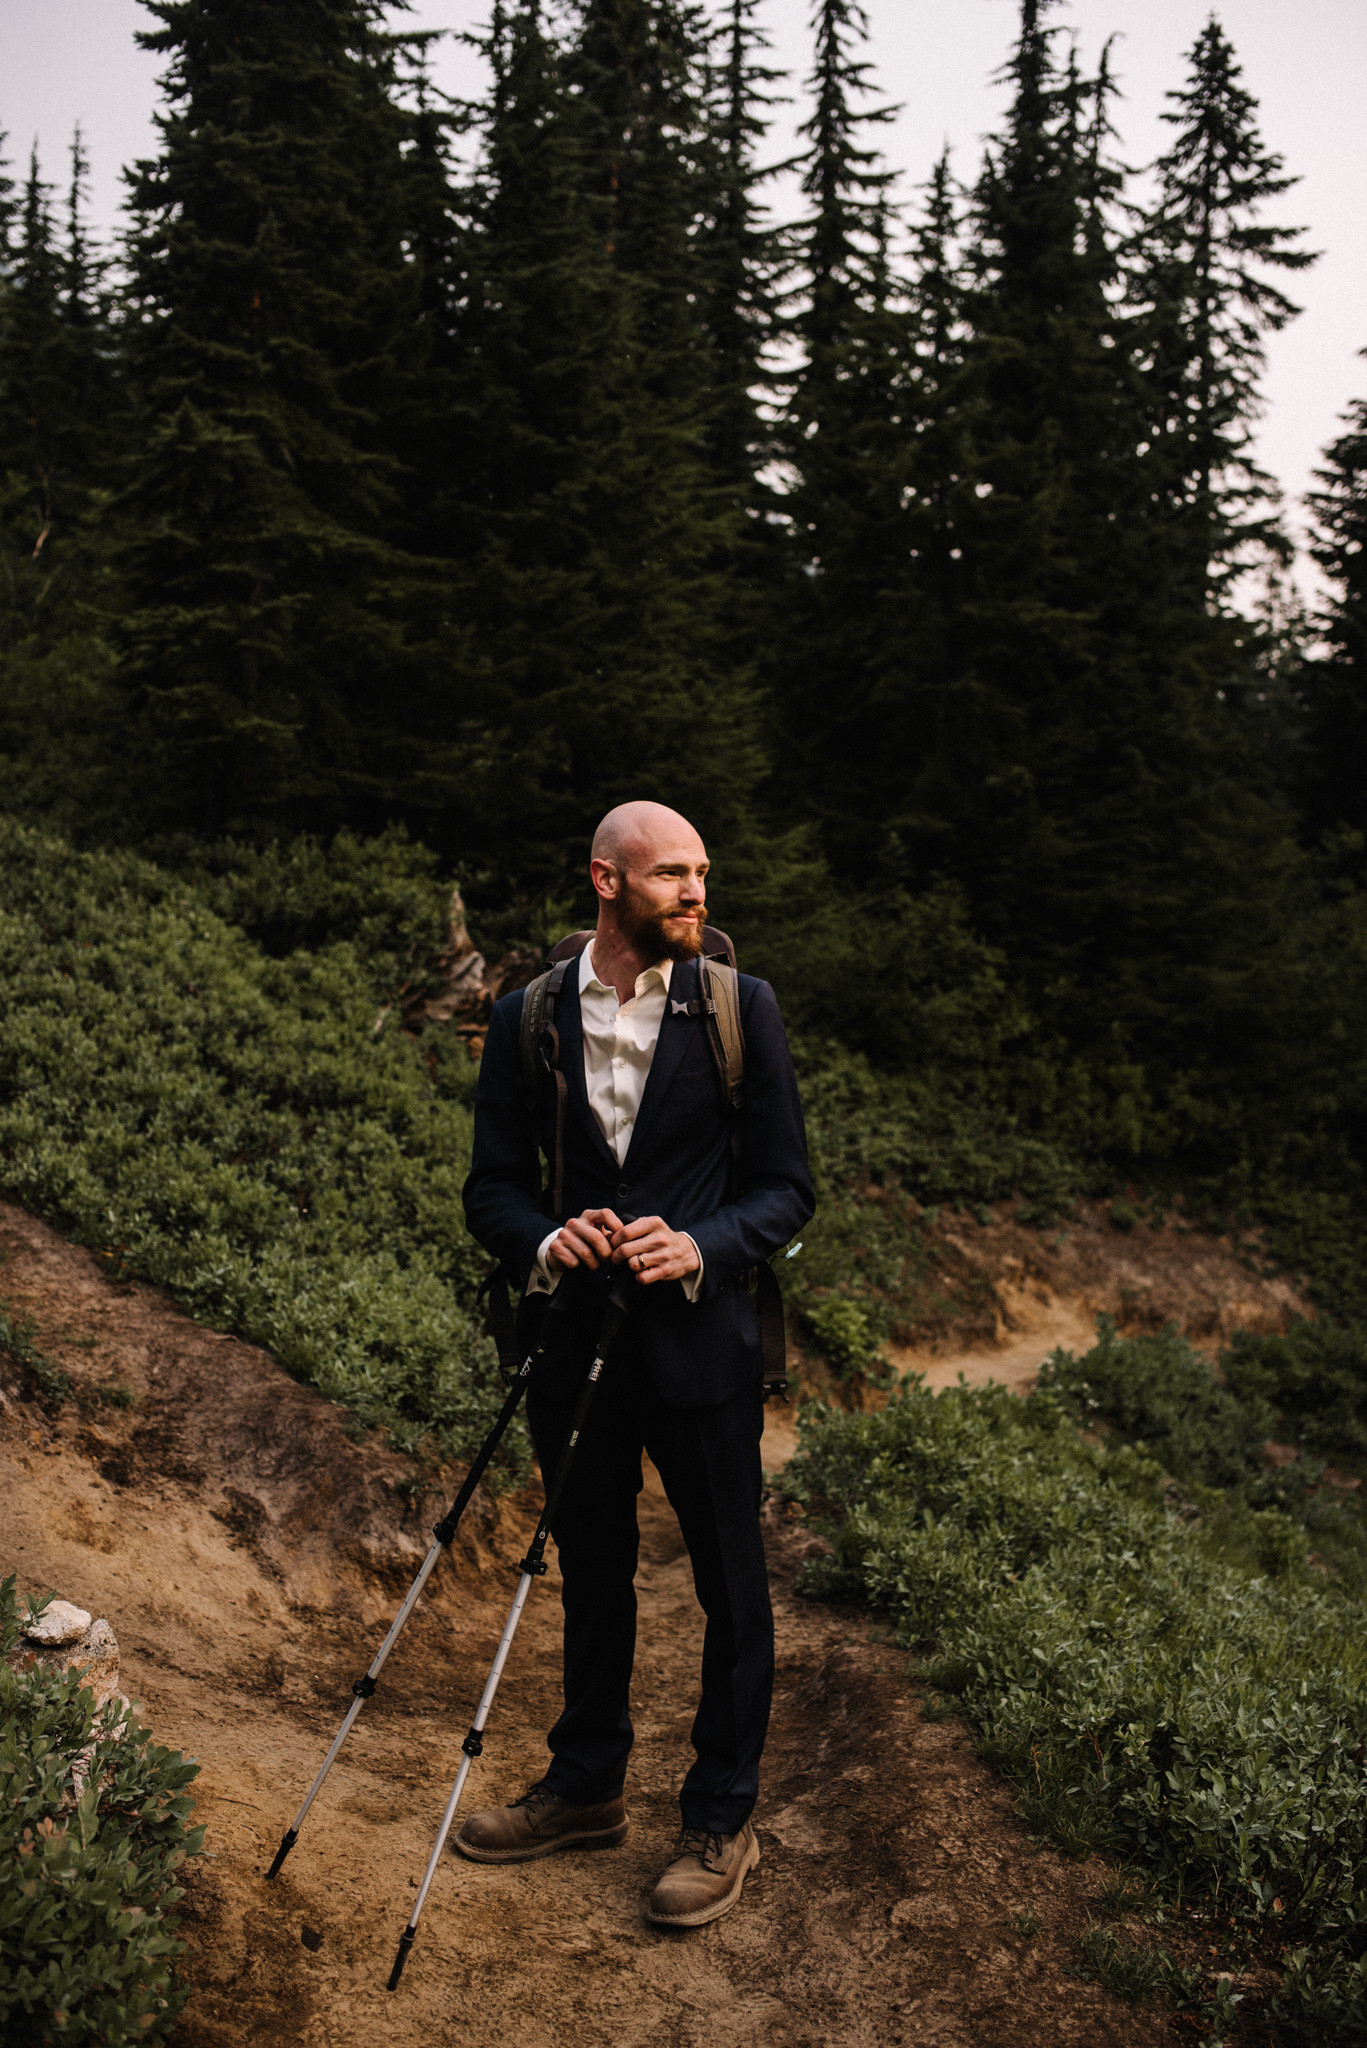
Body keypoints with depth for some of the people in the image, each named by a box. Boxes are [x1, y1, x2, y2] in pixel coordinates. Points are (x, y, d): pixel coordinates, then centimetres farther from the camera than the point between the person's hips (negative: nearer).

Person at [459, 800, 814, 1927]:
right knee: (591, 1573, 19)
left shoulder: (743, 1009, -5)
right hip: (576, 1340, 3)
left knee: (731, 1585, 8)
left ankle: (723, 1822, 27)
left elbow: (786, 1188, -4)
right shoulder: (526, 1019, 1)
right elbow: (493, 1187, 4)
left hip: (702, 1342, -2)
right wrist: (545, 1241, -18)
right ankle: (586, 1786, 39)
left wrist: (699, 1248, -23)